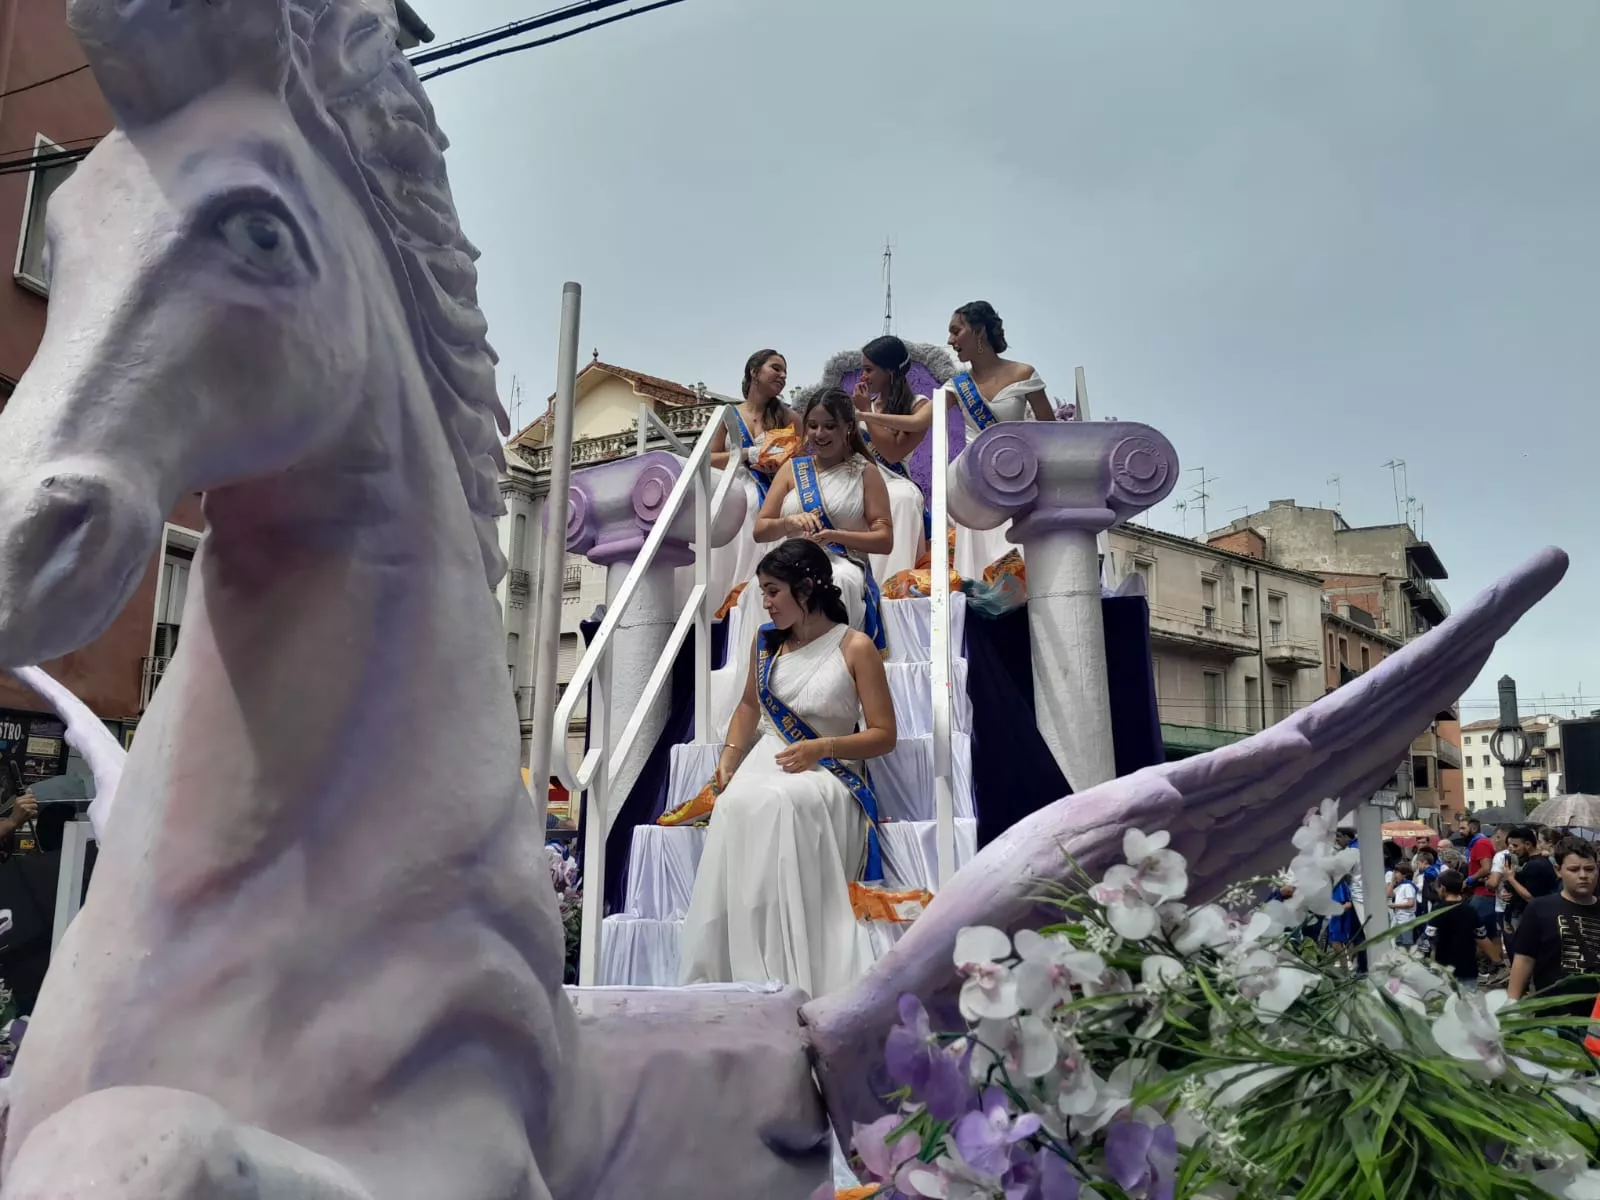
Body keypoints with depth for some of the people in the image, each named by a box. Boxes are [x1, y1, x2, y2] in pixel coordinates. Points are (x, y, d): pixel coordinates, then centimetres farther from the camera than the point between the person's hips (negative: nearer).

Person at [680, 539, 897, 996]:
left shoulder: (855, 648, -3)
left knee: (774, 805, -38)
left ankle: (793, 976, -32)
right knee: (736, 805, -32)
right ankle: (725, 971, -27)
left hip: (828, 774, -4)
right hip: (766, 761, 4)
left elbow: (883, 735, -2)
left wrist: (821, 747, -17)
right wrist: (729, 755, 7)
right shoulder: (767, 639, 13)